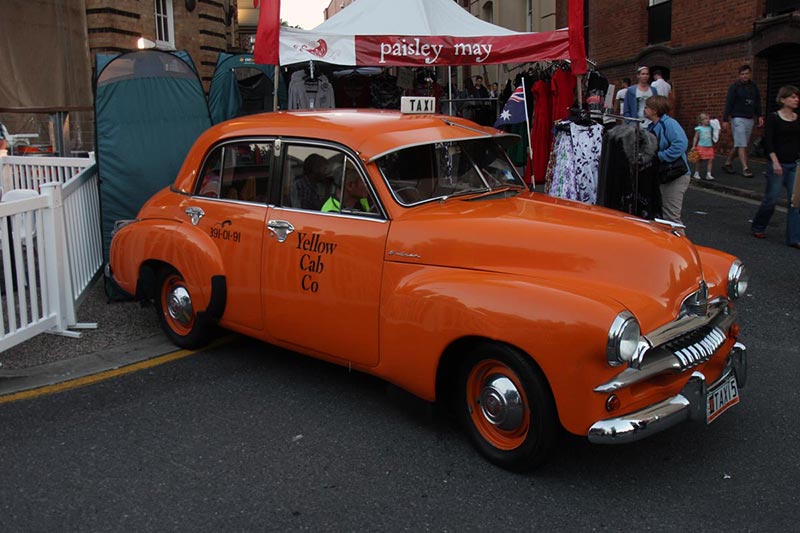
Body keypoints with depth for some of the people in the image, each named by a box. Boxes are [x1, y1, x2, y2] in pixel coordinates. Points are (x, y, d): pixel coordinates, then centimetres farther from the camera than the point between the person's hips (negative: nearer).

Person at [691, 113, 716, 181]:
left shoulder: (710, 128, 5)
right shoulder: (699, 128, -4)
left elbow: (713, 136, 12)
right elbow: (696, 138, -1)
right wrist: (693, 146, -6)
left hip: (709, 147, 3)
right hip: (701, 147, -3)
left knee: (710, 160, -3)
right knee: (700, 160, 7)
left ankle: (708, 174, 0)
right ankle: (696, 173, 21)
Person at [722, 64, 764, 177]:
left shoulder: (754, 87, 11)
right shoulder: (734, 86, -4)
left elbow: (757, 102, 18)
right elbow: (728, 104, -7)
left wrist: (759, 116, 8)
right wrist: (725, 120, -12)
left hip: (750, 119, 5)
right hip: (738, 118, -5)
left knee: (738, 144, 7)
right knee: (742, 144, -9)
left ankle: (727, 163, 19)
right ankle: (745, 168, -10)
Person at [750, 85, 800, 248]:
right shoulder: (774, 117, -6)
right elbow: (768, 141, -10)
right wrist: (775, 161, -17)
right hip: (778, 164, -4)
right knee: (771, 198, 3)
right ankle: (758, 227, 27)